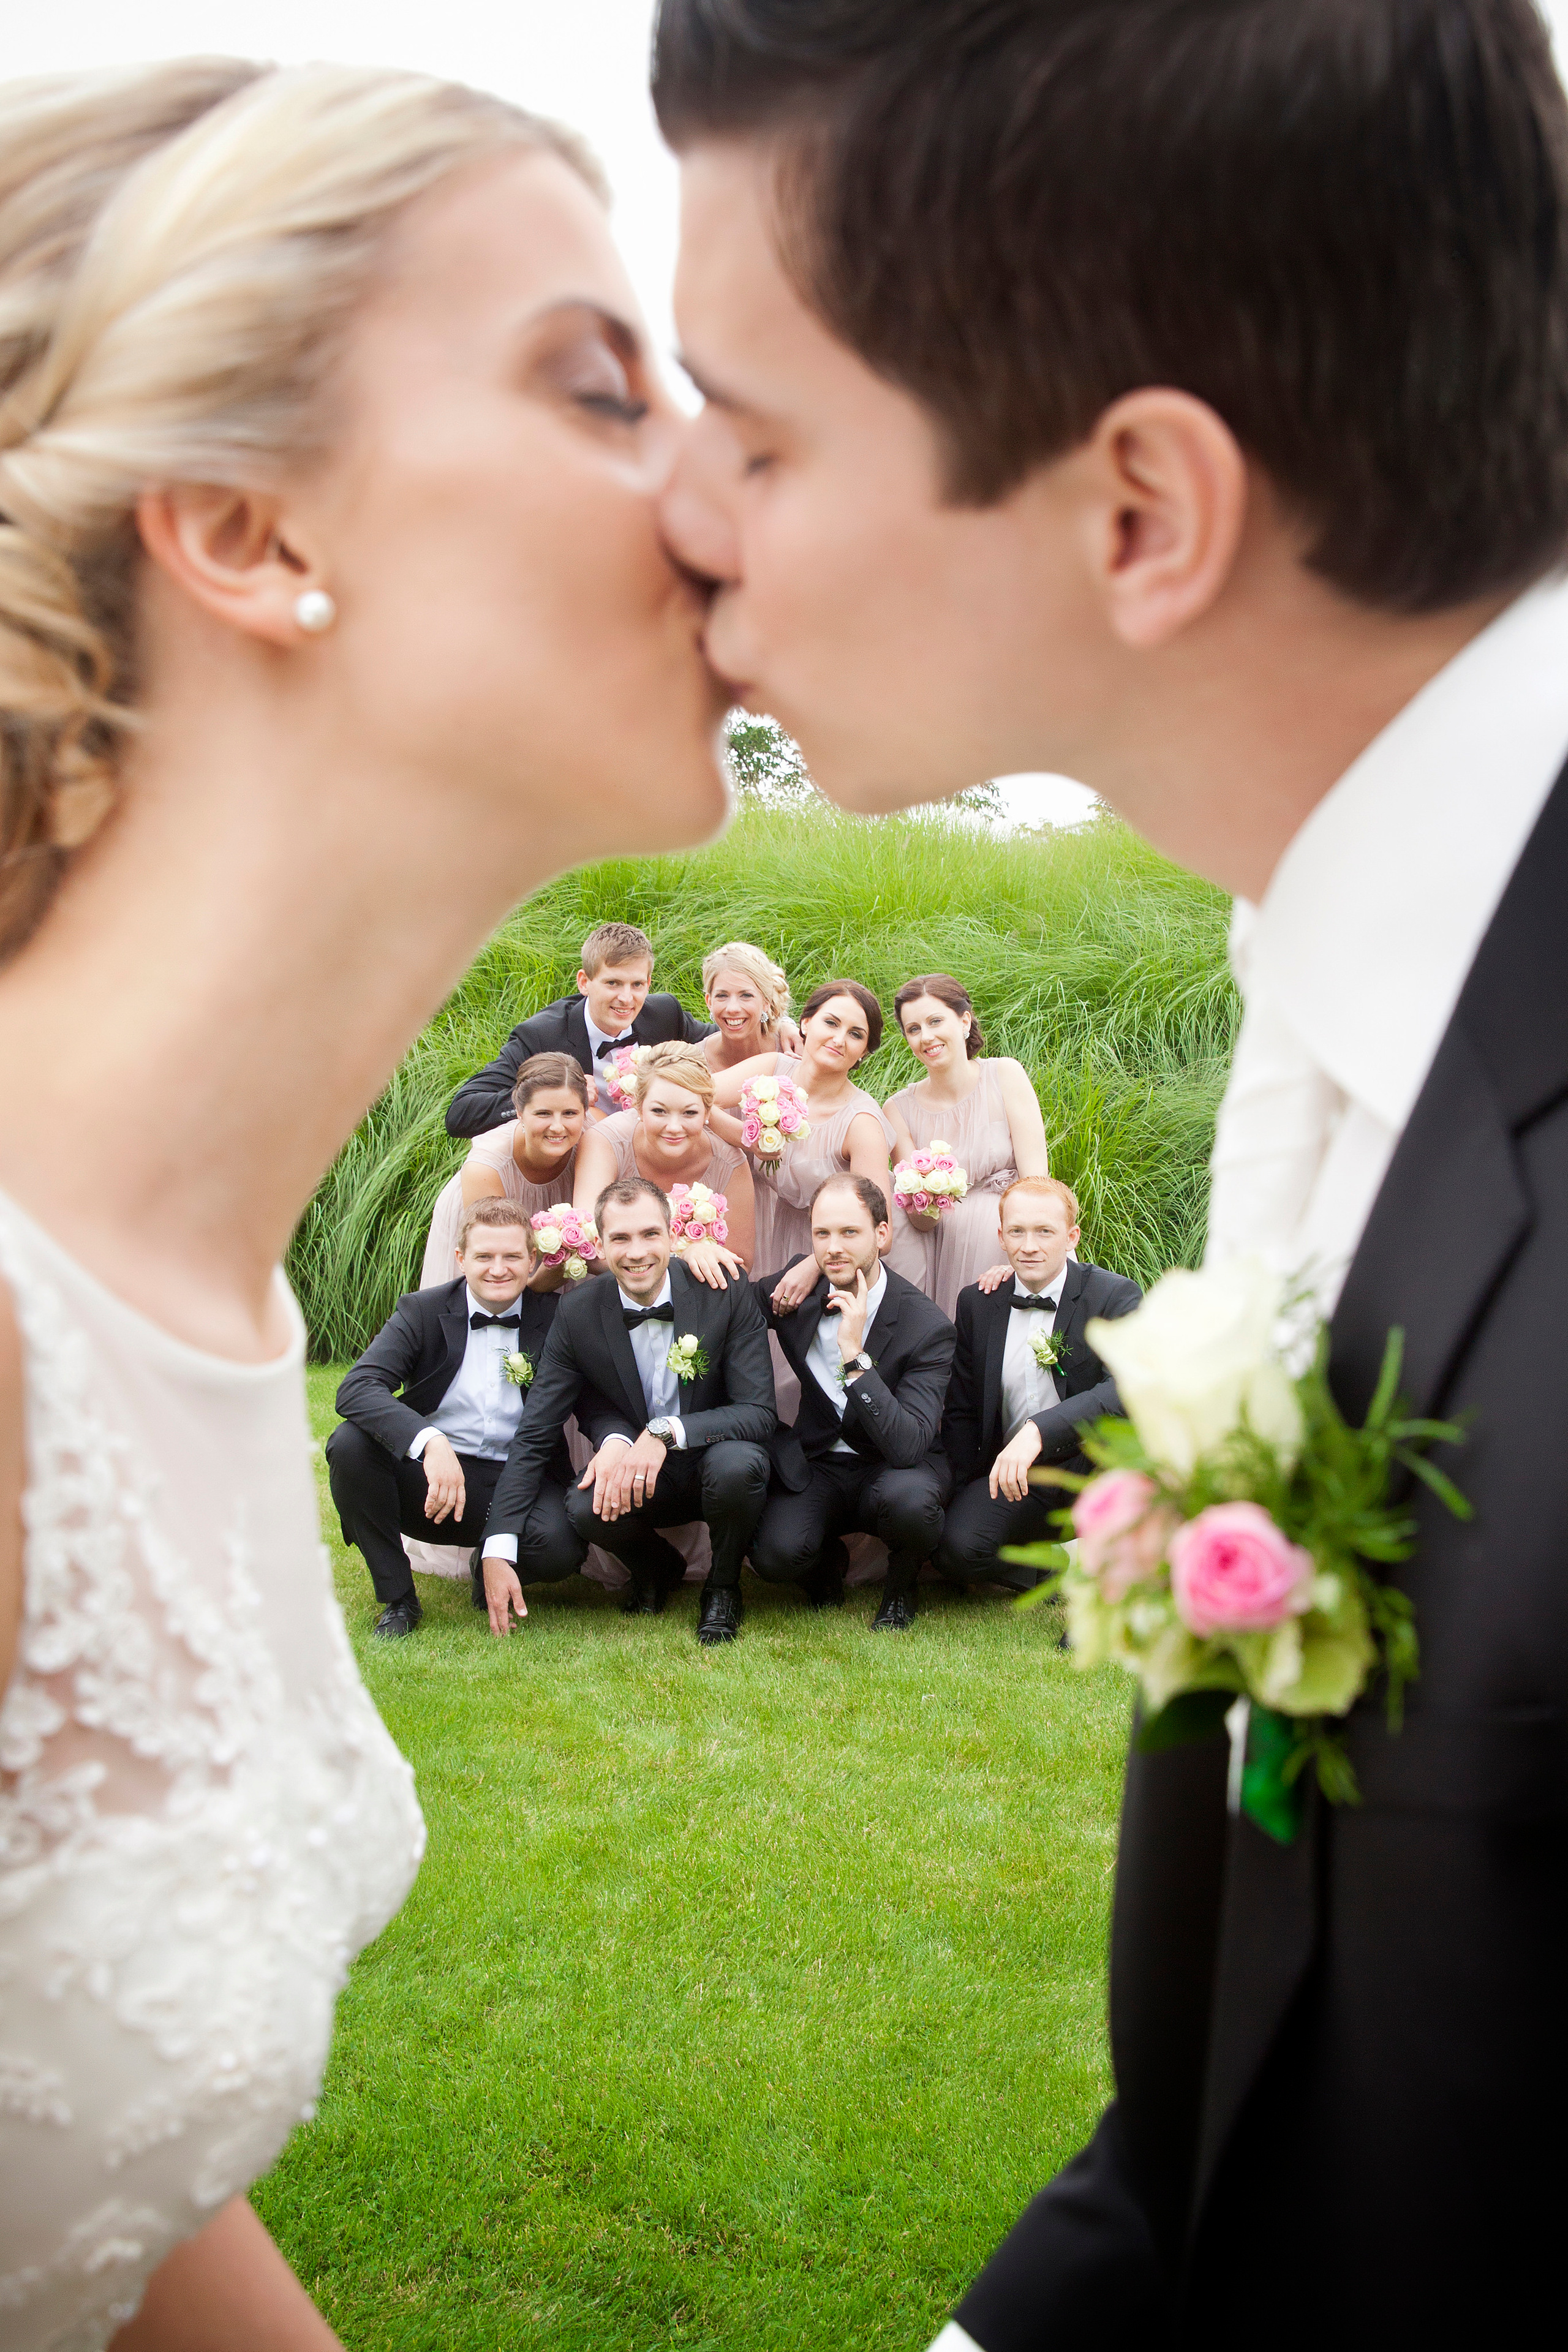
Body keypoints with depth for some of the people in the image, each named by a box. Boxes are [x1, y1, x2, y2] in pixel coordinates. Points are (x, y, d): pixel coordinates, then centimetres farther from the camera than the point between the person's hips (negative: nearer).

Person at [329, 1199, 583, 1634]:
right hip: (433, 1482, 1)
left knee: (560, 1546, -32)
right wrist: (432, 1442, -35)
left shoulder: (556, 1318, 1)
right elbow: (356, 1388, -18)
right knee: (351, 1442, -26)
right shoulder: (422, 1312, -3)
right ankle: (397, 1597, -9)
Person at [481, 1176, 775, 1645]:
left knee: (737, 1464, -36)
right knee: (585, 1508, -30)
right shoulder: (579, 1314, -11)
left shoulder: (725, 1295, -16)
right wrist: (498, 1553, -22)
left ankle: (723, 1586, -3)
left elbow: (760, 1413, -19)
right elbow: (534, 1436, -11)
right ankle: (656, 1569, 7)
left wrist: (666, 1432, -36)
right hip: (631, 1471, 2)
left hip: (714, 1459, -1)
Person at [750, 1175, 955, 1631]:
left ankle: (901, 1586, -1)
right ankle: (826, 1561, 13)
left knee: (909, 1498, -38)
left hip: (893, 1468, -2)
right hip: (815, 1465, 3)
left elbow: (909, 1446, -29)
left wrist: (855, 1355, -35)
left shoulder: (927, 1327, -19)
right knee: (776, 1554, -28)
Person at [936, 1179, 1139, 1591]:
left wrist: (1039, 1431, -38)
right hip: (1011, 1479, 3)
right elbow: (961, 1413, 12)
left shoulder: (1115, 1296, -9)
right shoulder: (977, 1303, 5)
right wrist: (967, 1501, 3)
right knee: (958, 1549, -26)